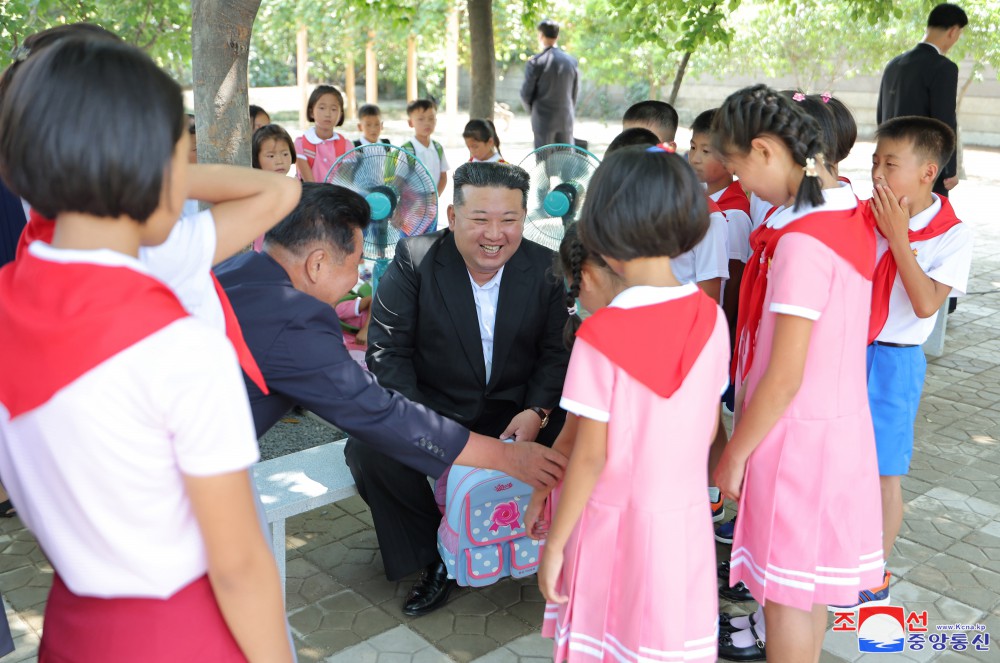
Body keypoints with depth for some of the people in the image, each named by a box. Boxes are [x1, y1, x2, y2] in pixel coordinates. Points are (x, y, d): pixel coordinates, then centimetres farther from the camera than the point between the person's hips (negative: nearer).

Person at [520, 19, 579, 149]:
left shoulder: (535, 62, -10)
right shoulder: (571, 60, 4)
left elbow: (526, 93, -6)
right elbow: (575, 91, 10)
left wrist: (532, 110, 13)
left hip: (543, 119, -4)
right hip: (566, 119, 4)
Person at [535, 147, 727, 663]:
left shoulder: (601, 334, -20)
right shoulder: (710, 317, -5)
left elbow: (591, 457, -17)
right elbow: (710, 427, 4)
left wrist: (554, 543, -6)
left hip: (615, 522, -4)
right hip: (686, 521, 4)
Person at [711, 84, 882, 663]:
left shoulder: (802, 241, -25)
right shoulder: (851, 213, 2)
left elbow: (784, 378, -23)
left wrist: (734, 455, -12)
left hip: (795, 432, -9)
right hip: (842, 418, 9)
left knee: (787, 586, 9)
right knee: (809, 578, 25)